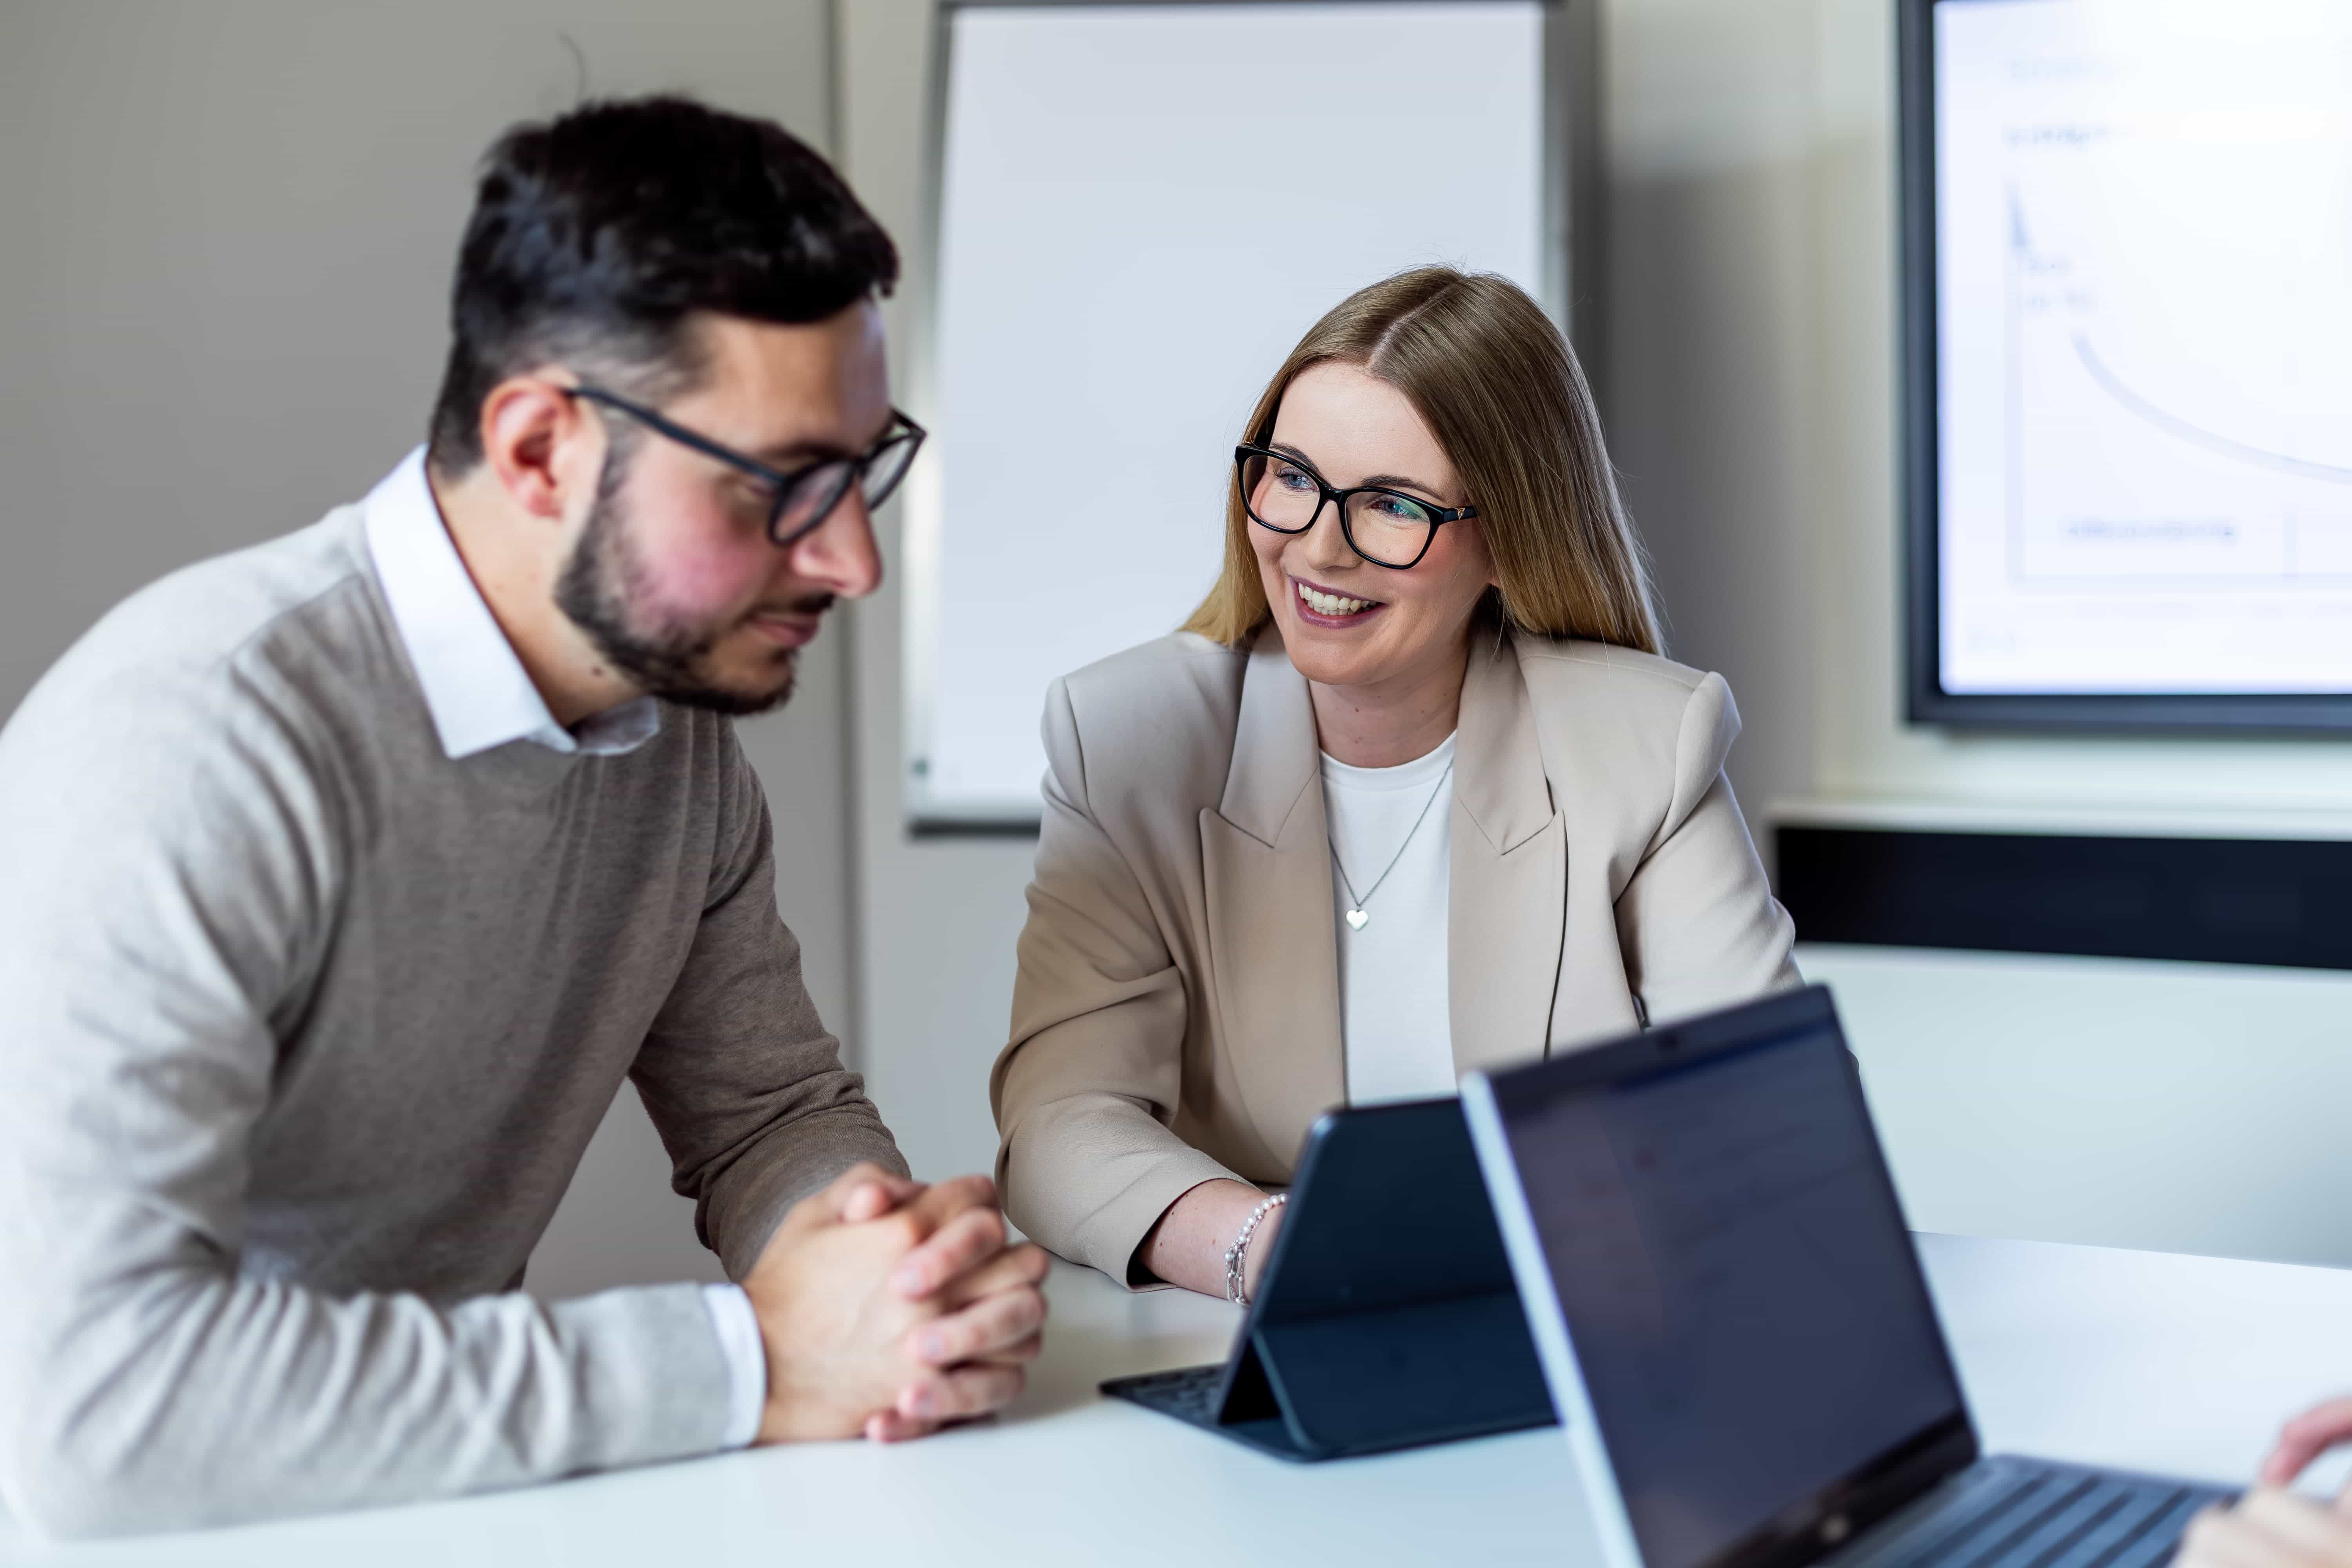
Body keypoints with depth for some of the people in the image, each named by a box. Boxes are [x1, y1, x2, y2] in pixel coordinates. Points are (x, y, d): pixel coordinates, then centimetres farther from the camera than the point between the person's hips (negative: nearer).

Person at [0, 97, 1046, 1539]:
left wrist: (899, 1252, -13)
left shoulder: (681, 723, -1)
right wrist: (749, 1365, -27)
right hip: (129, 1528, -4)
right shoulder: (193, 738, -23)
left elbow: (770, 1111, 10)